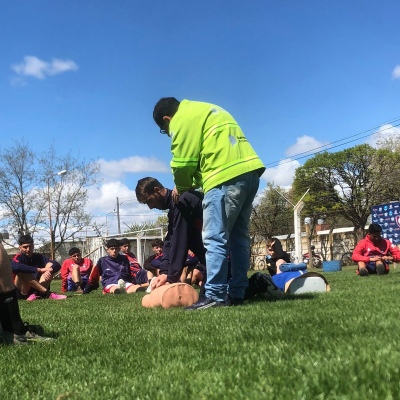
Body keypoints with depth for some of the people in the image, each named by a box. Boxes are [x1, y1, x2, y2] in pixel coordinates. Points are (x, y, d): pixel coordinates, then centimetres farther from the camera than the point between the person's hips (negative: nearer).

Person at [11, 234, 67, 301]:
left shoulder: (38, 256, 5)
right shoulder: (18, 258, -7)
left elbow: (57, 265, -6)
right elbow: (15, 267, -33)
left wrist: (49, 270, -31)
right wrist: (39, 270, -32)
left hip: (37, 288, 4)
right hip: (22, 293, -4)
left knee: (50, 265, -7)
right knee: (22, 271, -28)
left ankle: (36, 294, -28)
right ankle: (48, 293, -32)